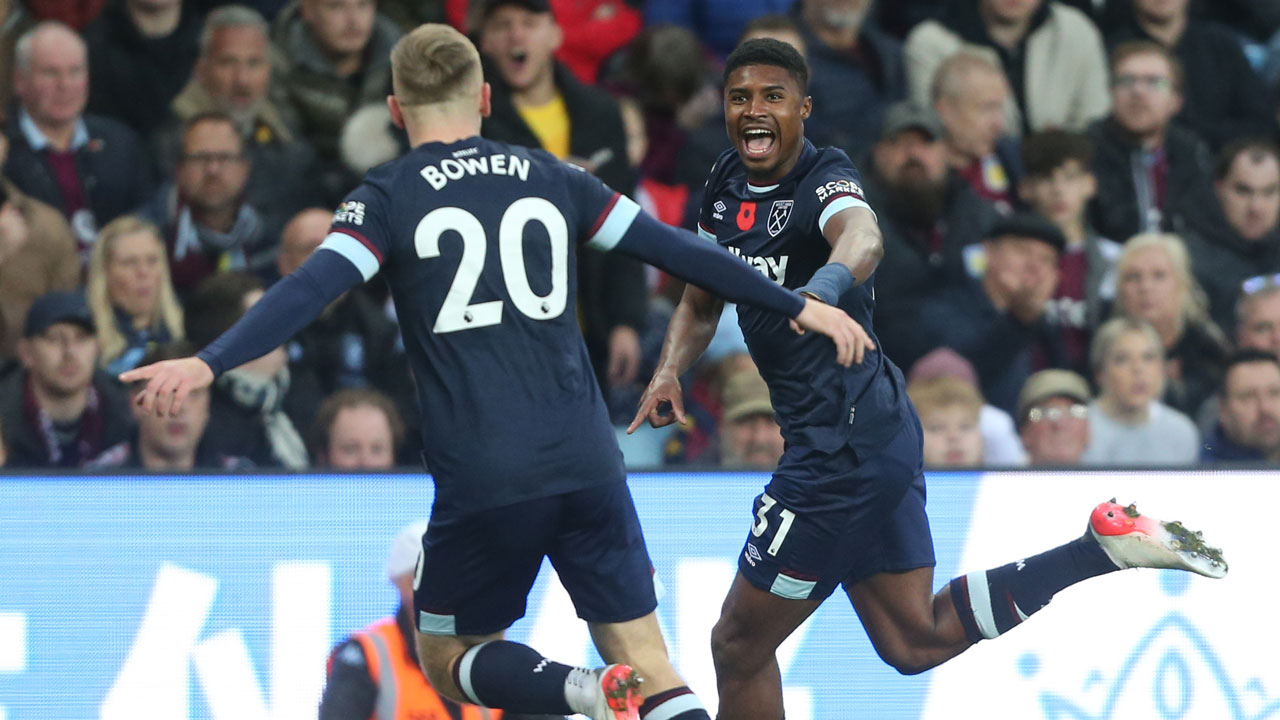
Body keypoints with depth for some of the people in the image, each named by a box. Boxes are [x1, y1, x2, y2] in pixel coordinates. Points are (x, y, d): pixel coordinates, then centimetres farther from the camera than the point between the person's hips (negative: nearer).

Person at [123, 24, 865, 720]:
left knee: (450, 658, 16)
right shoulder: (549, 178, 12)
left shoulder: (388, 198, 3)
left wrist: (208, 364, -20)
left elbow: (313, 289, -12)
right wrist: (798, 305, 25)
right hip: (587, 461, 3)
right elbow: (674, 249, 15)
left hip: (481, 480, -3)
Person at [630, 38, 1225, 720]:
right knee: (914, 641, 16)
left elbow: (862, 236, -41)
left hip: (841, 448, -9)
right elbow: (701, 302, 21)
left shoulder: (824, 179, -17)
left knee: (739, 647, 1)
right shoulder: (727, 184, 8)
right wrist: (669, 373, 1)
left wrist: (822, 290, -64)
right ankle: (1103, 545, 11)